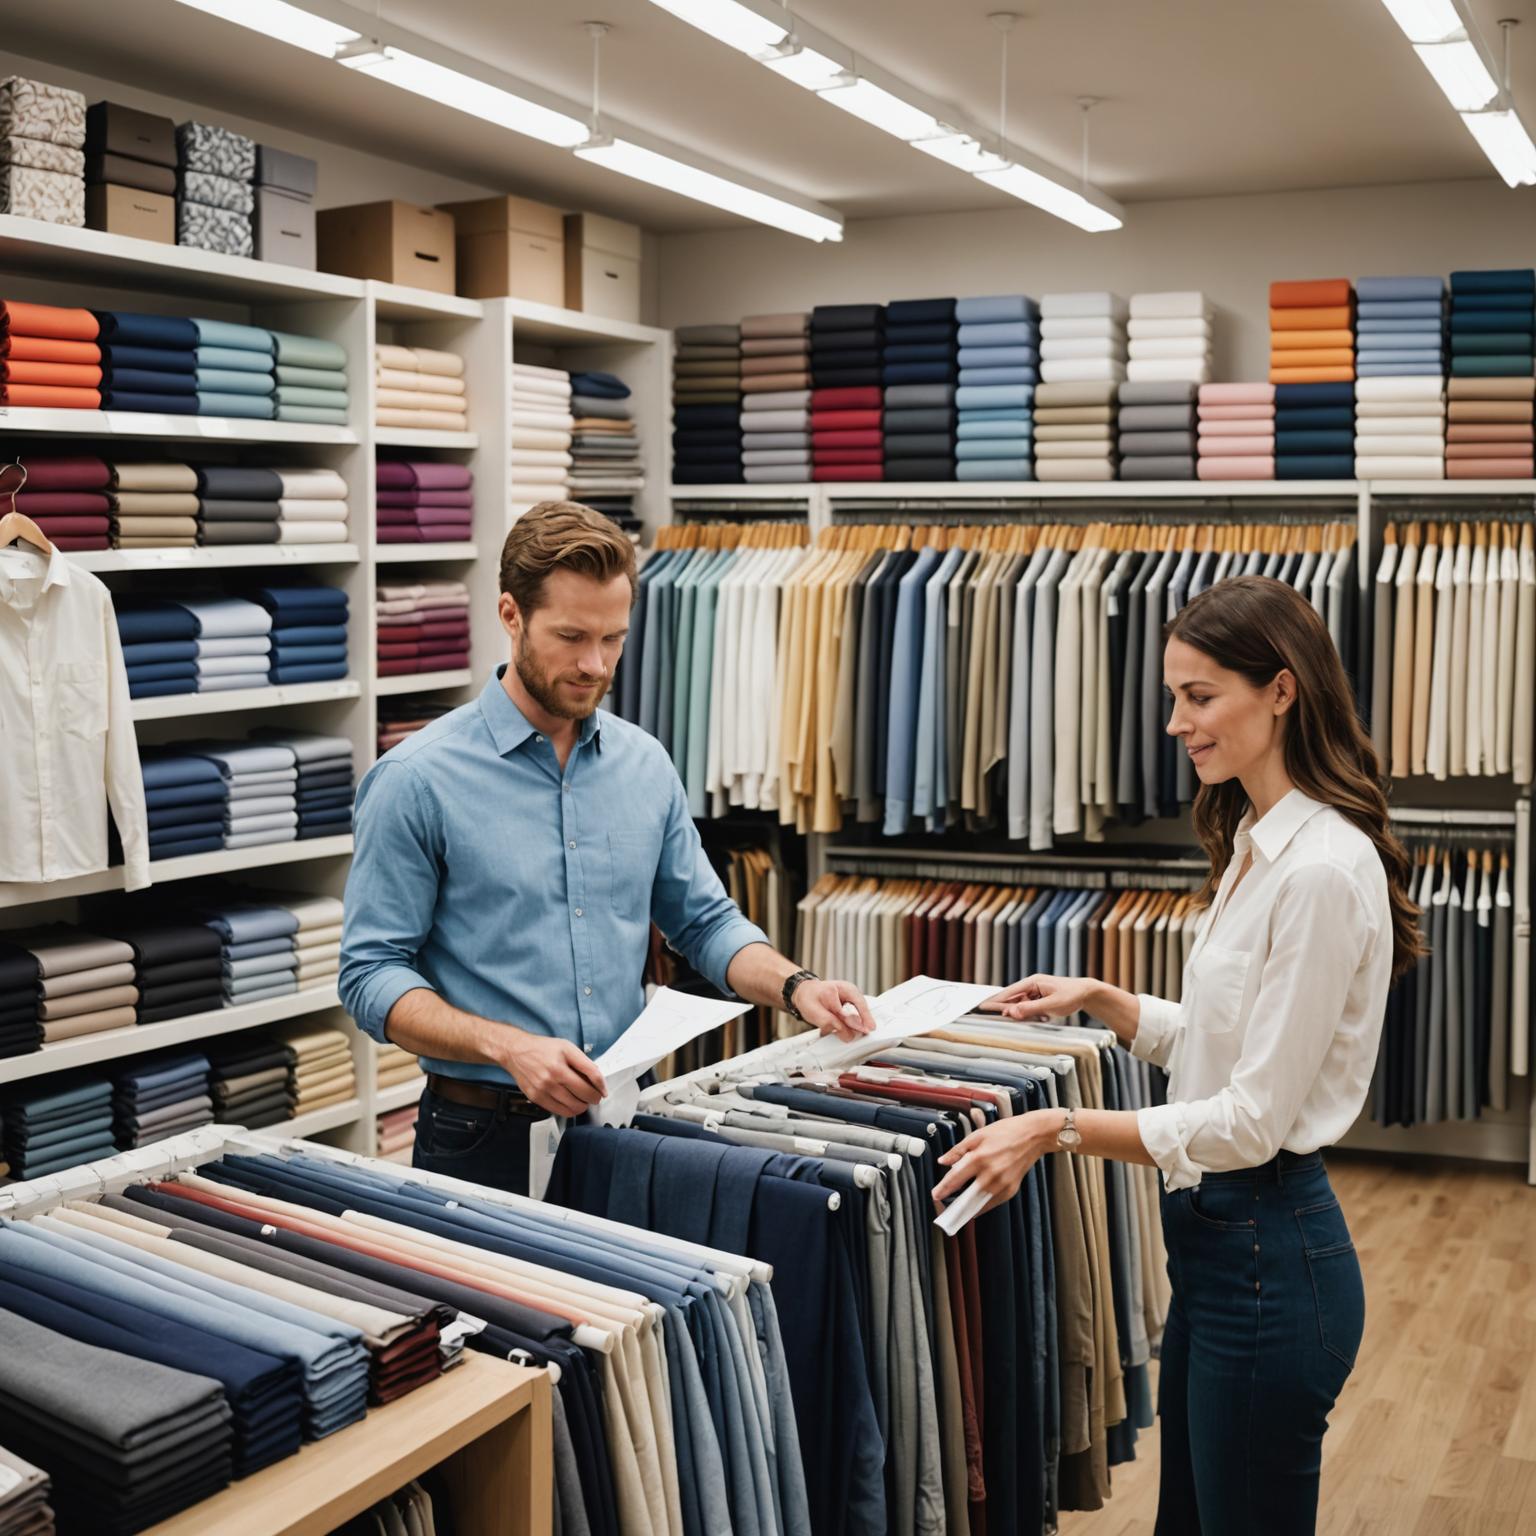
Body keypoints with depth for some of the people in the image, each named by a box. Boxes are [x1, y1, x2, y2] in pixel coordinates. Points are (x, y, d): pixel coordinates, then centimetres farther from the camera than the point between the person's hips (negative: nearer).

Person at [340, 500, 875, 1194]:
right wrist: (509, 1046, -22)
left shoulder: (645, 764, 7)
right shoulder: (418, 779, -8)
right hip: (487, 1135, -3)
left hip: (626, 1116, 4)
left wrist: (795, 986, -4)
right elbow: (371, 973, -9)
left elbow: (704, 921, 15)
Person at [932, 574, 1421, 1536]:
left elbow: (1254, 1119, -22)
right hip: (1216, 1237, 10)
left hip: (1271, 1250, -10)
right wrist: (1097, 1000, 8)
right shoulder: (1257, 842, 8)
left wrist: (1060, 1129, -22)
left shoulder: (1325, 871, -22)